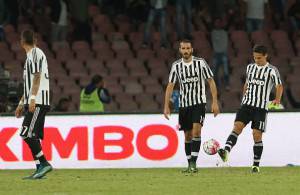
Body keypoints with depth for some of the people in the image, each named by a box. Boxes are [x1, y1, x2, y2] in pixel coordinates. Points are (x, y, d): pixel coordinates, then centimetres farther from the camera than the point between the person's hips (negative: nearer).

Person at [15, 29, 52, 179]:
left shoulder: (35, 54, -7)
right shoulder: (31, 56, 23)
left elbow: (37, 77, -17)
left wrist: (32, 98, -24)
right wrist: (22, 103, 28)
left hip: (38, 101, -10)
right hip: (32, 103, 10)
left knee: (27, 134, -15)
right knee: (32, 136, 6)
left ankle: (44, 164, -17)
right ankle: (39, 169, 5)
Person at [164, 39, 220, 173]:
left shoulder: (200, 63, -4)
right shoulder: (176, 66, 4)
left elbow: (211, 82, -1)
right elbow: (170, 86, 8)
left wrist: (215, 102, -7)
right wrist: (166, 106, 2)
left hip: (199, 103, -4)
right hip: (183, 104, 4)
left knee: (196, 130, -19)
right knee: (187, 135, 8)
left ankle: (193, 162, -21)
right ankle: (189, 164, 16)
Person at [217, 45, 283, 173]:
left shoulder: (272, 71, -2)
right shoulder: (250, 68, 13)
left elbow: (279, 86, -6)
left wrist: (277, 99, -18)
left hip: (261, 108, -3)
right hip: (246, 105, 3)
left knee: (257, 135, -3)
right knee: (237, 127, -17)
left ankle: (256, 164, 7)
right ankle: (226, 151, -35)